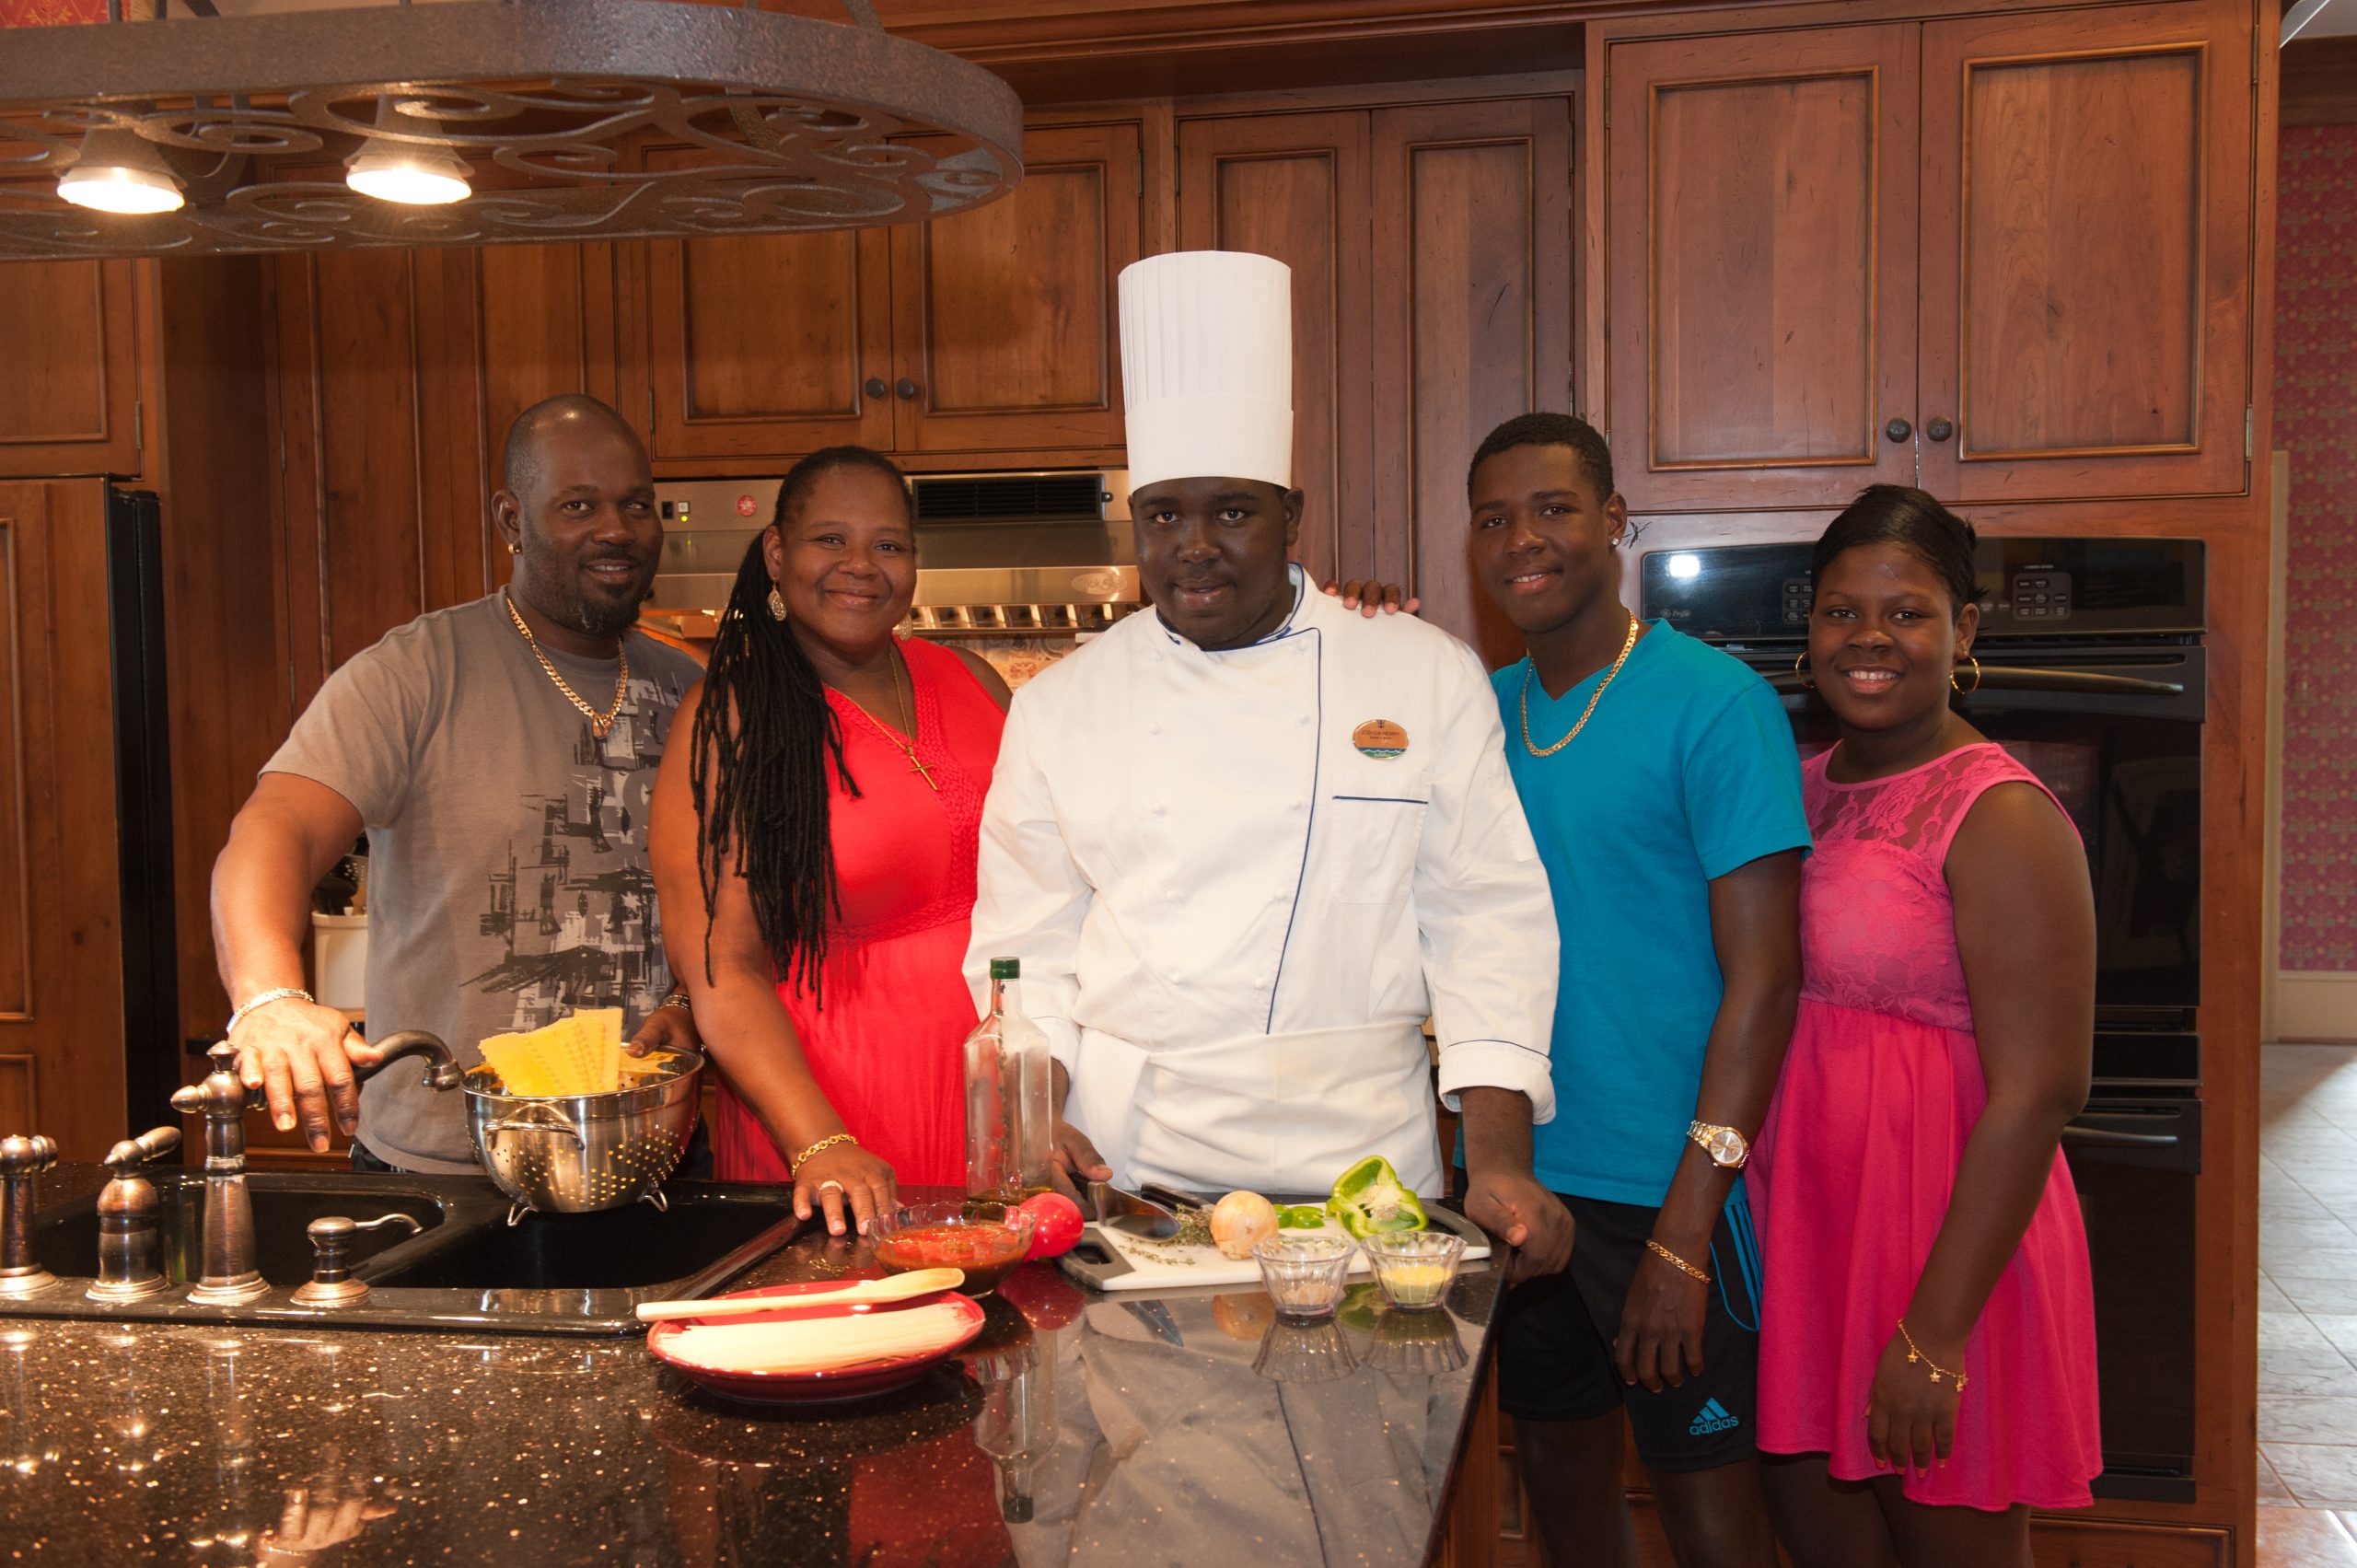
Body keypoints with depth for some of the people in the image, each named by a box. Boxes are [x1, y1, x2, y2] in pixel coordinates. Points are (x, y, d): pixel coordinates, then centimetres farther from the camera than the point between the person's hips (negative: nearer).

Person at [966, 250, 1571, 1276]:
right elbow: (1027, 942, 8)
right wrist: (1039, 1118, -6)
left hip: (1354, 1159, 0)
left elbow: (1487, 920, -1)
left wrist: (1500, 1163, -8)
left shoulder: (1429, 677, 2)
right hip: (1123, 1171, 1)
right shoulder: (1061, 705, 6)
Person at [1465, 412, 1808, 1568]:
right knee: (1558, 1470, 18)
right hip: (1514, 1177, 6)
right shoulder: (1480, 712, 6)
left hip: (1663, 1188, -5)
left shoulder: (1715, 705, -12)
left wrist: (1685, 1229, -19)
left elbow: (1763, 980, -15)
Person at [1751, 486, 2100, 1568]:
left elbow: (2039, 1091, -19)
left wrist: (1936, 1333, -21)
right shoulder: (1801, 790, 7)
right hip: (1798, 1221, 6)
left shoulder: (1999, 817, -14)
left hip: (1944, 1230, -6)